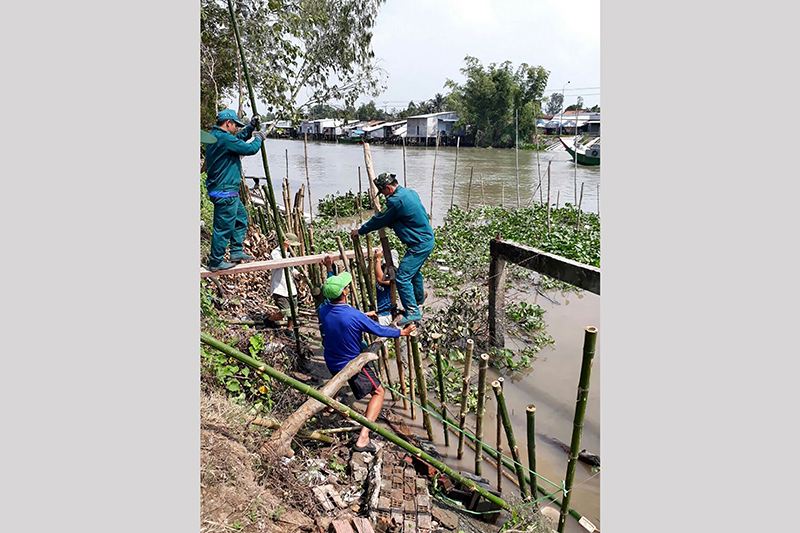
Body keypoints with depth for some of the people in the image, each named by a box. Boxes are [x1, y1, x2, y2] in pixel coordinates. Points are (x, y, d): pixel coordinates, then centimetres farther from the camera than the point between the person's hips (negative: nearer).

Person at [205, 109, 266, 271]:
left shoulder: (214, 136, 14)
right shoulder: (224, 138, -18)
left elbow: (238, 139, 29)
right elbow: (249, 149, -17)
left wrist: (250, 127, 22)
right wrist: (259, 138, 1)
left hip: (229, 192, 11)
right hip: (224, 192, -11)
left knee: (241, 217, 21)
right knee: (224, 227, -3)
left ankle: (236, 252, 27)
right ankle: (215, 262, 7)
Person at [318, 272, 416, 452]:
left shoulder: (323, 311, -11)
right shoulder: (355, 316, -29)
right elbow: (379, 330, -16)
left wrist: (364, 316, 23)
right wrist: (403, 332, 0)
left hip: (331, 363, 6)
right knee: (379, 392, 4)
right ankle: (363, 438, -7)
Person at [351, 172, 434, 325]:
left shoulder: (396, 201, -20)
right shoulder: (410, 192, 10)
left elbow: (380, 220, -9)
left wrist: (360, 231, 3)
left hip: (419, 244, -11)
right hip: (426, 239, 11)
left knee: (402, 277, -10)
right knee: (414, 271, 29)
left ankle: (413, 312, -7)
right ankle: (419, 300, 50)